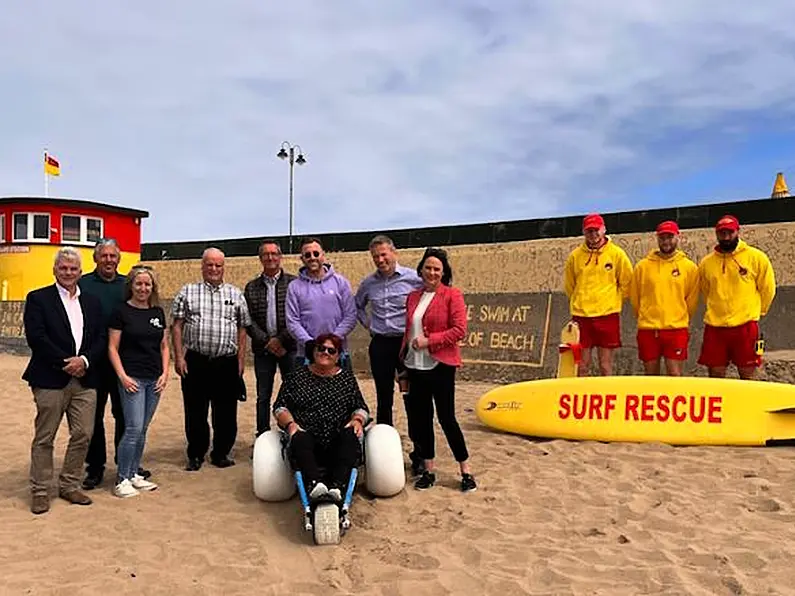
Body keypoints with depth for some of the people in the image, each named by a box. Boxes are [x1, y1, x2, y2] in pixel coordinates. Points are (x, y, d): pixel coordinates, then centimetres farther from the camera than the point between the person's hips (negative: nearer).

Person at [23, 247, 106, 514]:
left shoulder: (92, 302, 14)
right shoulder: (38, 299, 1)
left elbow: (102, 339, 8)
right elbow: (36, 337, -10)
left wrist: (84, 360, -9)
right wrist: (65, 362, -13)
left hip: (85, 379, 4)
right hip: (50, 379, -4)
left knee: (83, 435, 5)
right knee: (44, 438, 5)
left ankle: (69, 486, 21)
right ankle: (40, 492, 17)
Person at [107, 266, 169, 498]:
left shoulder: (157, 312, 10)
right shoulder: (122, 311, -4)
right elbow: (112, 348, -5)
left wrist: (165, 373, 5)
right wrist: (122, 376, -12)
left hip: (154, 380, 5)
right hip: (132, 378, -5)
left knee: (142, 429, 11)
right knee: (133, 429, -8)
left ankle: (134, 474, 23)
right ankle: (121, 479, 4)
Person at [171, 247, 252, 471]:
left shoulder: (235, 294, 10)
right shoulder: (187, 292, 6)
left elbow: (242, 329, 10)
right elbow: (177, 326, 3)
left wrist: (241, 359, 4)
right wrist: (179, 356, -4)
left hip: (227, 362, 1)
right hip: (195, 362, -1)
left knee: (226, 413, 6)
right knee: (195, 412, 6)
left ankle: (221, 453, 21)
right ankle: (195, 455, 21)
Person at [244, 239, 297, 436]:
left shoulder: (293, 283, 1)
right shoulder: (251, 287, 9)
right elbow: (248, 320, 3)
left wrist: (280, 339, -11)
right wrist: (267, 342, -8)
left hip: (289, 347, -2)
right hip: (262, 349, 2)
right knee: (263, 396, 8)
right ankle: (262, 436, 18)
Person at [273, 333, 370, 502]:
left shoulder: (347, 377, 18)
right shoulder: (298, 376, 14)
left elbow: (361, 407, 15)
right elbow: (280, 406, 11)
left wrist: (357, 420, -7)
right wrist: (290, 424, -8)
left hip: (339, 444, 1)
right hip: (308, 440, 0)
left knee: (350, 436, -32)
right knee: (299, 439, -34)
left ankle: (338, 486, -45)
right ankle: (314, 484, -50)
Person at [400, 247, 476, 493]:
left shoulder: (452, 295, -6)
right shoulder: (413, 297, 11)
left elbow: (460, 330, -13)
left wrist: (429, 340, -17)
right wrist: (403, 363, 12)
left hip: (441, 365, -6)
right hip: (415, 366, 6)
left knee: (446, 417, -1)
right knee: (421, 418, 10)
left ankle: (466, 471, 14)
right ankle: (428, 471, 22)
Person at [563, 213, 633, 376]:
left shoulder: (617, 253, 0)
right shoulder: (575, 256, 4)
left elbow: (626, 283, 8)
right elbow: (569, 285, 17)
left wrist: (612, 301, 6)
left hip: (607, 315, -1)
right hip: (581, 315, 1)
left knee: (606, 365, 4)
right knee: (581, 366, 4)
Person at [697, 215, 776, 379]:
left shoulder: (756, 257, -2)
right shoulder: (706, 263, 6)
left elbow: (767, 289, 5)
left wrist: (754, 312, 10)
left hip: (745, 327, -3)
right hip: (714, 327, 3)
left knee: (747, 376, 4)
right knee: (715, 376, 7)